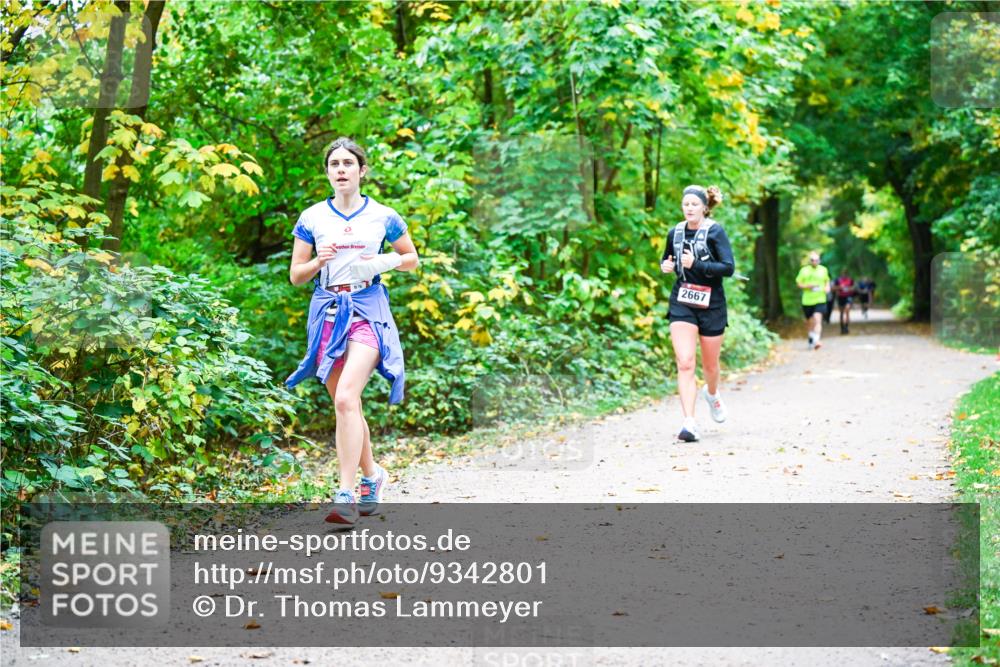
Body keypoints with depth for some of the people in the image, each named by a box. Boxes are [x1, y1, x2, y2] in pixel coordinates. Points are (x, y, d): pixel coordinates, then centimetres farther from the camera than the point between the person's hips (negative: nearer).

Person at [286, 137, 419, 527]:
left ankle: (346, 497, -22)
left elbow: (412, 259, 15)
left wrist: (386, 261, -6)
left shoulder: (383, 217, 3)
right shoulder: (311, 218, 7)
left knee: (346, 398, -22)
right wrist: (319, 261, -12)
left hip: (368, 311, -3)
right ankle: (372, 475, 33)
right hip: (327, 313, 3)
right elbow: (295, 276, 9)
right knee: (345, 407, 9)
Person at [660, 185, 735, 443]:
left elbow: (729, 267, -16)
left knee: (710, 365, 12)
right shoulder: (675, 232, 5)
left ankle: (711, 393, 48)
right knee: (685, 363, -14)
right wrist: (666, 266, -1)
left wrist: (696, 264, -25)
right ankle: (689, 423, -18)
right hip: (682, 303, 2)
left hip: (711, 304, -2)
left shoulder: (715, 232, -7)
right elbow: (666, 259, 22)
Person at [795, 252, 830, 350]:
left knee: (817, 319, -21)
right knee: (809, 322, 13)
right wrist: (807, 286, -13)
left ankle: (817, 340, -30)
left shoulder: (823, 270, 7)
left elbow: (827, 281, 22)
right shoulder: (804, 270, 3)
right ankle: (811, 339, 37)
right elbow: (798, 283, 5)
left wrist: (827, 287, 1)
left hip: (820, 300, -1)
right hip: (807, 300, 1)